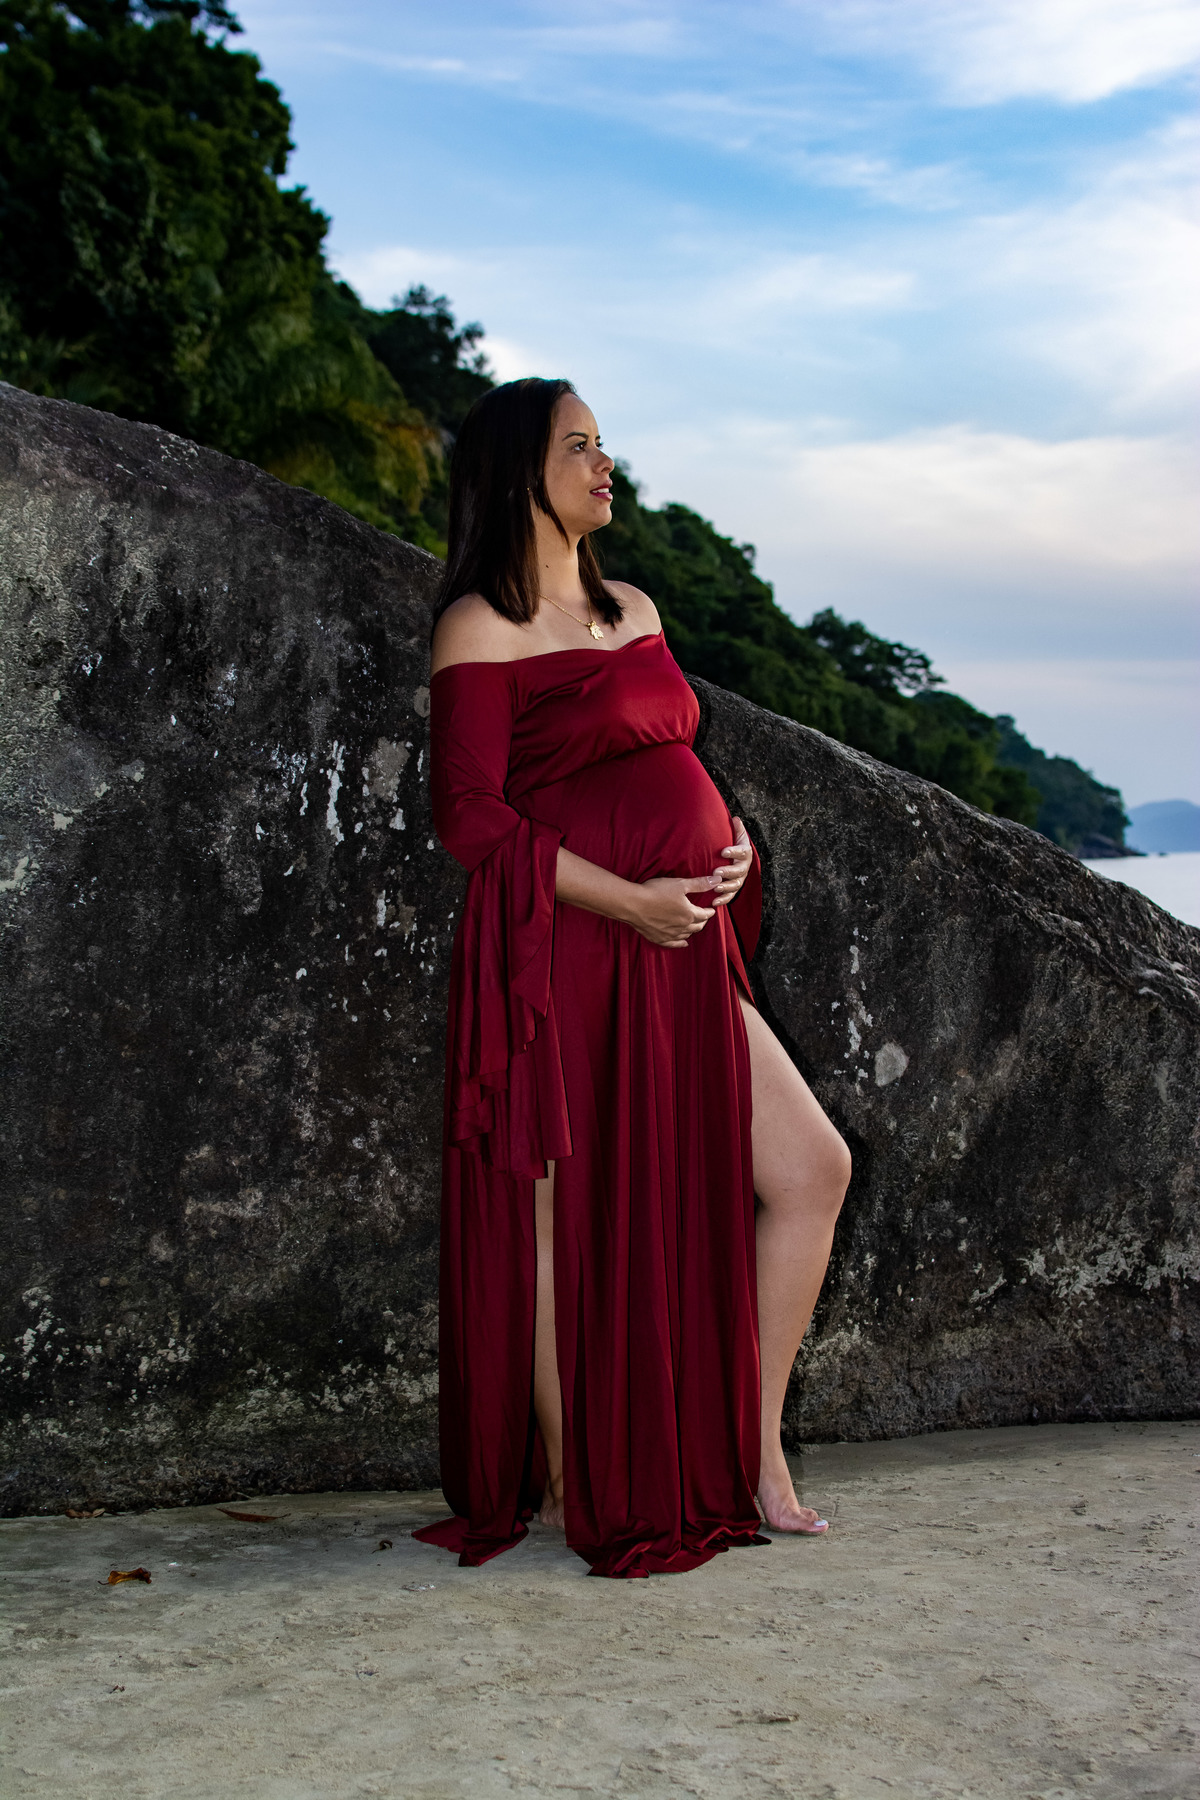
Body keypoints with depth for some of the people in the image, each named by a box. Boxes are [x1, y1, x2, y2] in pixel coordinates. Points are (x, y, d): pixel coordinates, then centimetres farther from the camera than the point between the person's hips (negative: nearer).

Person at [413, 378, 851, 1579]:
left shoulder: (634, 611, 18)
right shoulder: (480, 628, -5)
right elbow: (471, 816, -12)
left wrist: (730, 848, 4)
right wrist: (629, 899, -18)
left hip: (682, 956, 8)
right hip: (561, 955, -8)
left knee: (811, 1166, 3)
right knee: (570, 1211, 1)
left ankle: (750, 1453, 14)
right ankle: (570, 1491, 18)